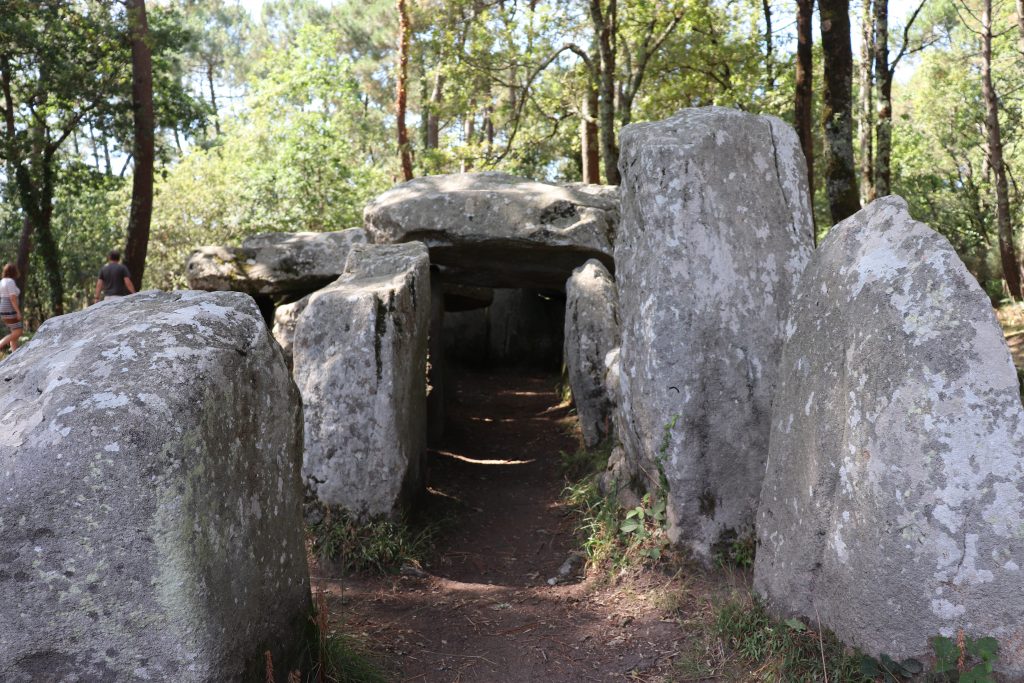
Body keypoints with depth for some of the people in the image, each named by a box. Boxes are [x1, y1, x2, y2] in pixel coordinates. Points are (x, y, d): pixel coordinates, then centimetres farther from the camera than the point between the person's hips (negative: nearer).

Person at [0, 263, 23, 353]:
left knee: (15, 332, 13)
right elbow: (13, 298, -21)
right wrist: (18, 312, -19)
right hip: (9, 311, -10)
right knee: (18, 333, -7)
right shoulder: (10, 281, -16)